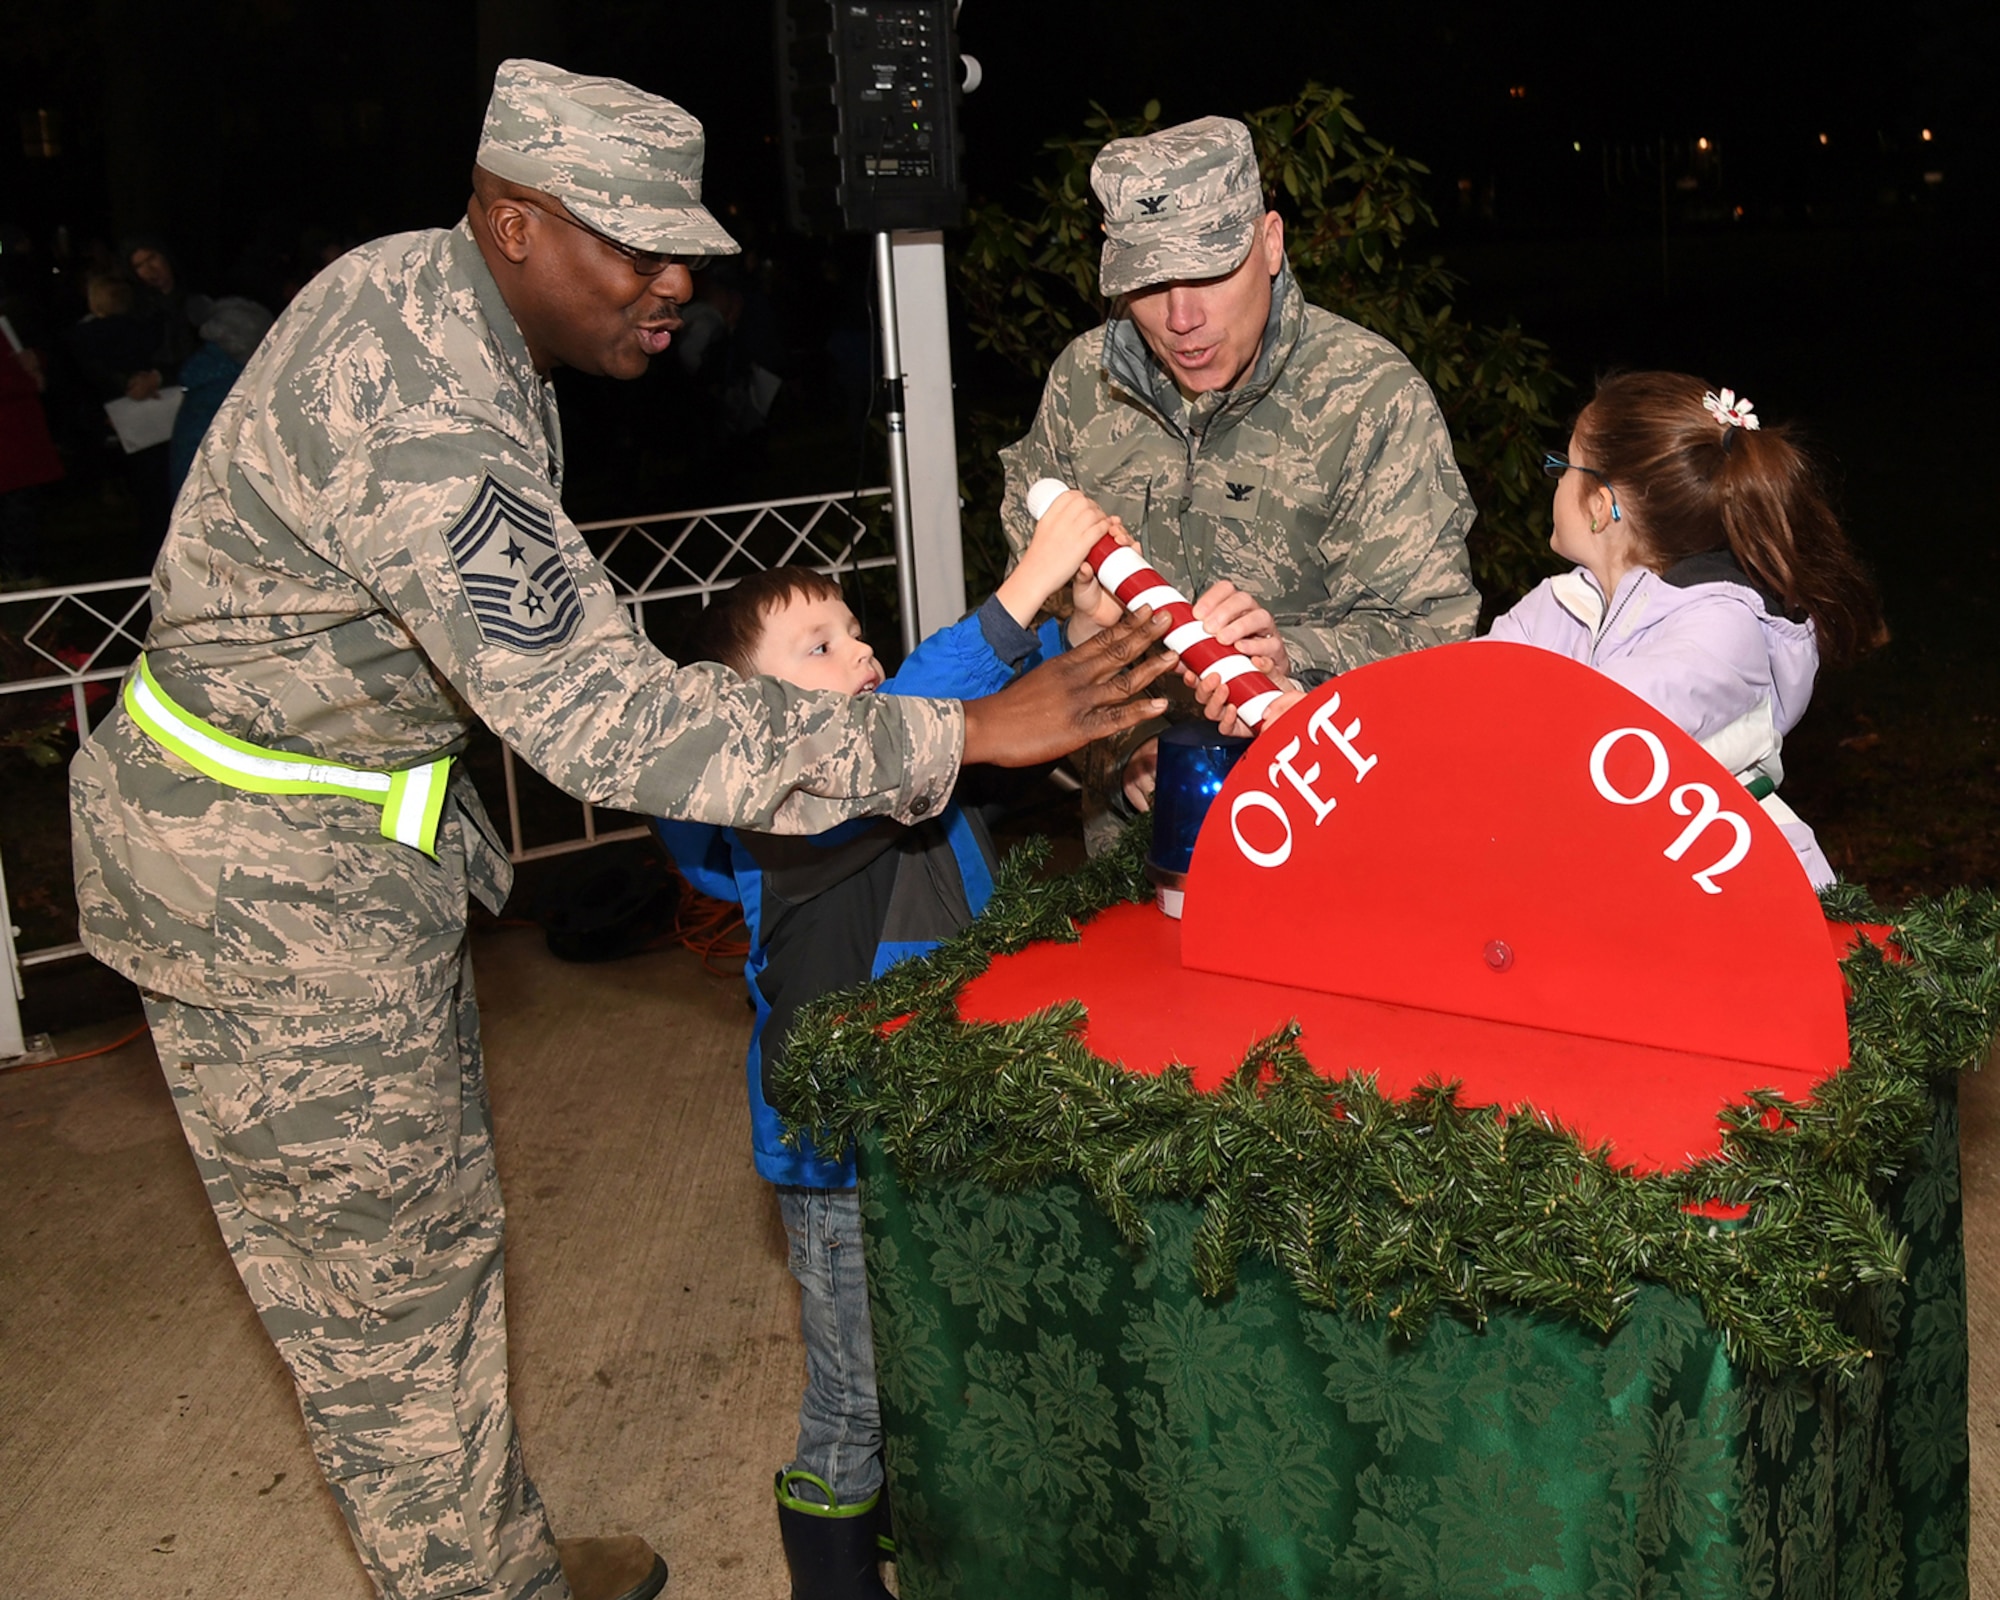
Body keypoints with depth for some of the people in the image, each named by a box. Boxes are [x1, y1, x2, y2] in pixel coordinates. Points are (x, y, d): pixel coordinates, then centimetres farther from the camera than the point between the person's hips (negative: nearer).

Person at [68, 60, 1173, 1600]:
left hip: (348, 803, 10)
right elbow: (602, 719, -38)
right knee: (384, 1280, 5)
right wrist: (963, 735, -38)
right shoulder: (413, 425, -33)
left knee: (430, 1220, 19)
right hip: (271, 876, -10)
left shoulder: (427, 283, -1)